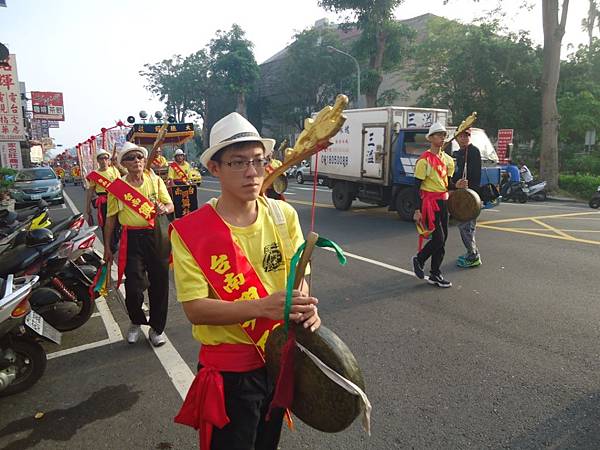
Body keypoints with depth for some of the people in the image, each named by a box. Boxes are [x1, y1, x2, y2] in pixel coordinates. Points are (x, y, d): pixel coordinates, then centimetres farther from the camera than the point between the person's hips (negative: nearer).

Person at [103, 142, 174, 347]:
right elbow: (111, 219, 6)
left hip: (156, 235, 1)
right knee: (133, 286, -4)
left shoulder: (155, 180, 4)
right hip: (132, 239, -1)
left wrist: (164, 209, -20)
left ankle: (157, 327, 25)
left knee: (159, 283, 6)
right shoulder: (117, 187, 1)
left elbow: (170, 205, 4)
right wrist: (107, 247, 7)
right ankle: (136, 322, 27)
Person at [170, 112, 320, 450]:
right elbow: (195, 308, -21)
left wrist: (305, 307, -21)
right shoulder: (190, 232, -18)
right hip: (230, 370, -4)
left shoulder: (284, 215, -6)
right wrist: (262, 306, -34)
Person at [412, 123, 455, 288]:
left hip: (443, 201, 8)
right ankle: (419, 259, 16)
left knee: (443, 238, 8)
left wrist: (456, 186, -3)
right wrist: (417, 210, -16)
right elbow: (417, 186, -13)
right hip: (429, 201, -8)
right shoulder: (424, 160, -12)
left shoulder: (447, 159, 11)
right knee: (438, 238, -11)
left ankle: (435, 275, 17)